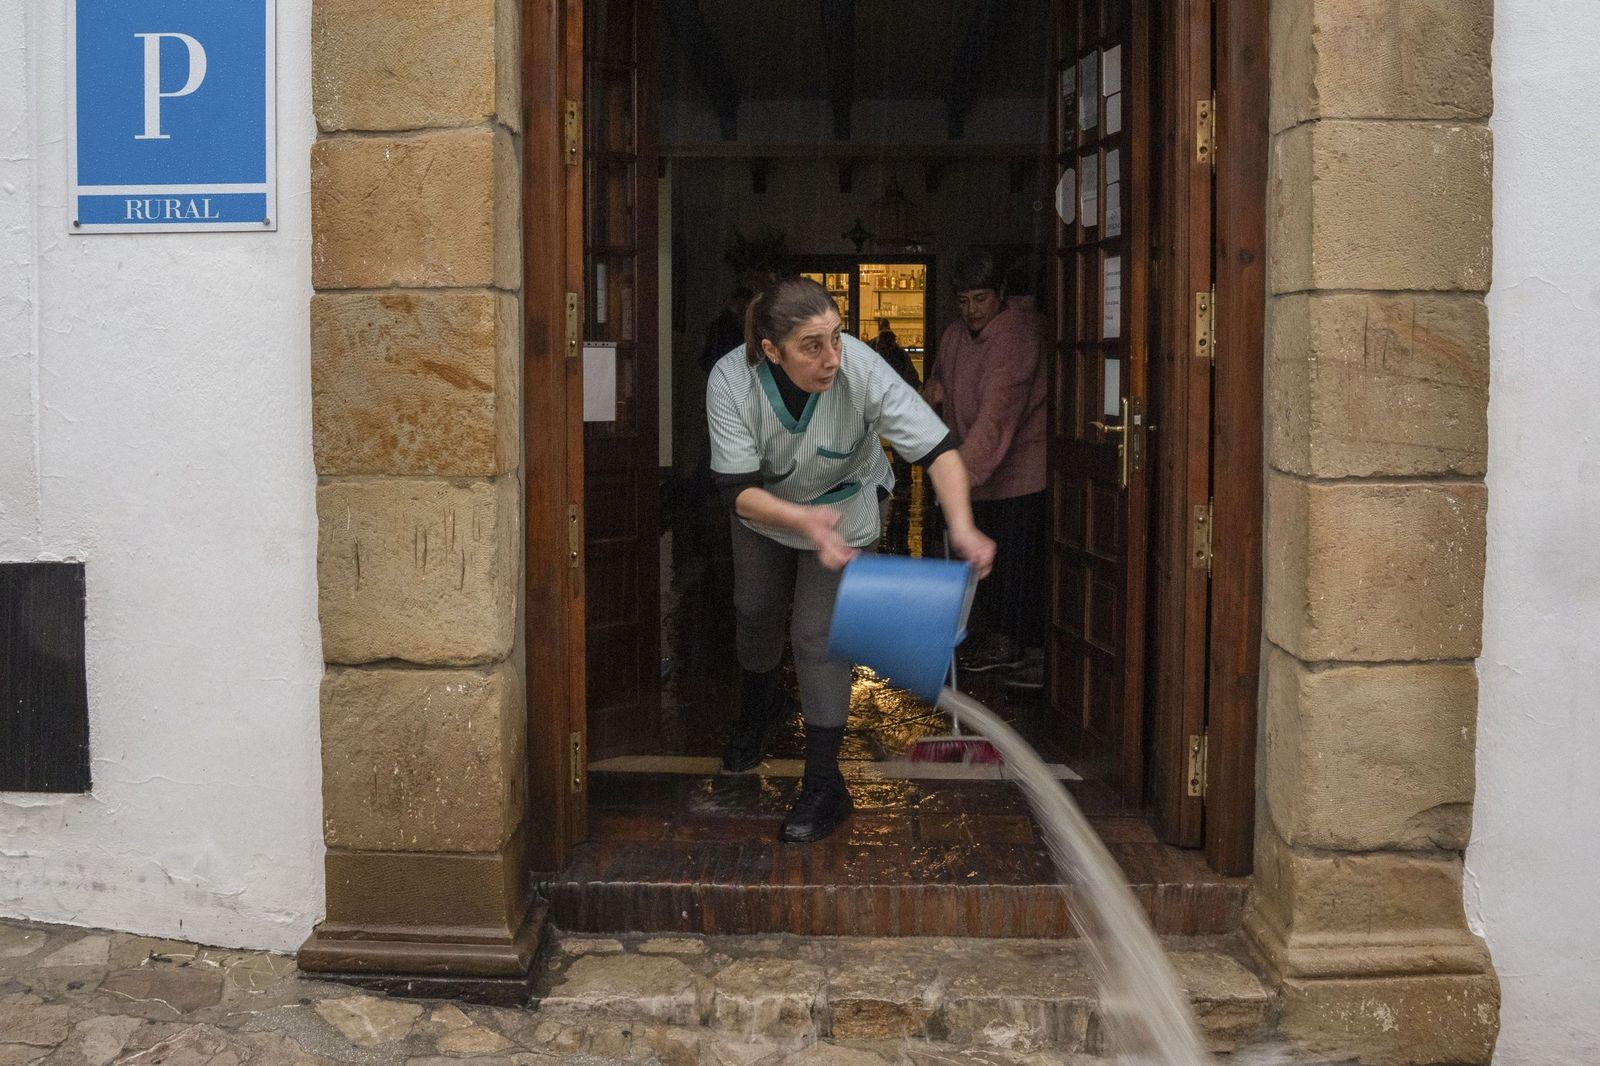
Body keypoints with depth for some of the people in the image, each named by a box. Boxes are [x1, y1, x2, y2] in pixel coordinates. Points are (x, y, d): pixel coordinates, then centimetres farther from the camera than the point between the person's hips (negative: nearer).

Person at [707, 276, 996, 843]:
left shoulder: (862, 370, -38)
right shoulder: (731, 380, -35)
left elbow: (938, 449, -37)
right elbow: (740, 491, -35)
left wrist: (962, 527, -53)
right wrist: (804, 522, -53)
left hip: (845, 506, -2)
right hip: (765, 507, 2)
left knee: (819, 633, -8)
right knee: (754, 608, 20)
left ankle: (825, 784, 4)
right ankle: (761, 702, 54)